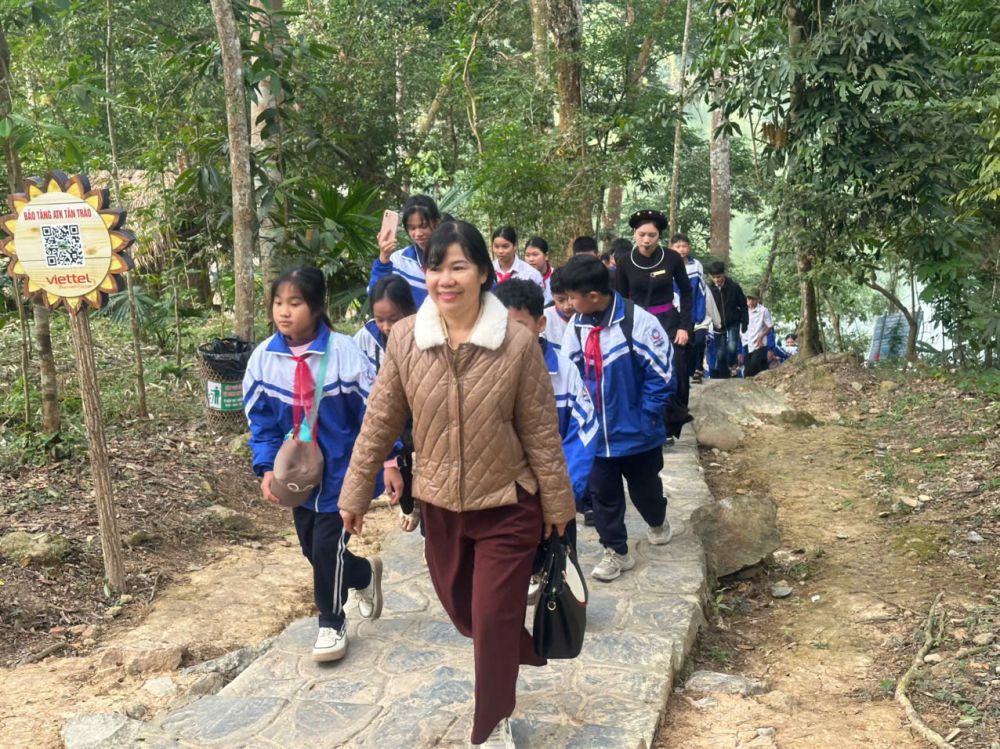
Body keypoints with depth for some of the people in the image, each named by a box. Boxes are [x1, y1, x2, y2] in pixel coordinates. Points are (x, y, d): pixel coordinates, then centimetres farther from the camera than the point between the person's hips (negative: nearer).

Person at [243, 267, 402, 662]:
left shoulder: (344, 352, -20)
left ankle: (331, 624, 23)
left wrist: (388, 460, -17)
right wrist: (267, 468, -10)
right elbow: (261, 422, 0)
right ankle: (365, 575, 47)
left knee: (327, 548, -3)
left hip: (342, 470, -5)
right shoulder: (263, 358, -8)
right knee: (312, 550, 16)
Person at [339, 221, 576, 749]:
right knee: (460, 608, 20)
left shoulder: (518, 343, -16)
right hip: (439, 504, 4)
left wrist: (557, 503, -1)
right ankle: (522, 653, 52)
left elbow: (540, 432, -8)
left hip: (507, 506, -3)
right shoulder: (404, 338, -10)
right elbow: (380, 421, -2)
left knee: (494, 619, 3)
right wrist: (355, 491, 2)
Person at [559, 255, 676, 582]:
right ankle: (616, 551, 24)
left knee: (644, 488, 19)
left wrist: (644, 417, -14)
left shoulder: (638, 322, -20)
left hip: (635, 432, -3)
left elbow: (661, 375, -14)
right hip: (595, 434, 3)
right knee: (602, 494, 8)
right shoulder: (576, 326, -4)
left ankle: (657, 522, 49)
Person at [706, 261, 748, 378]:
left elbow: (743, 306, -4)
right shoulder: (709, 290, -8)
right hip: (718, 326, 2)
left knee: (732, 347, -22)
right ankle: (724, 377, 13)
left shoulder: (734, 287, -11)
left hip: (733, 323, -2)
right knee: (720, 354, 0)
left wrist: (744, 324, -7)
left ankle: (733, 365, 8)